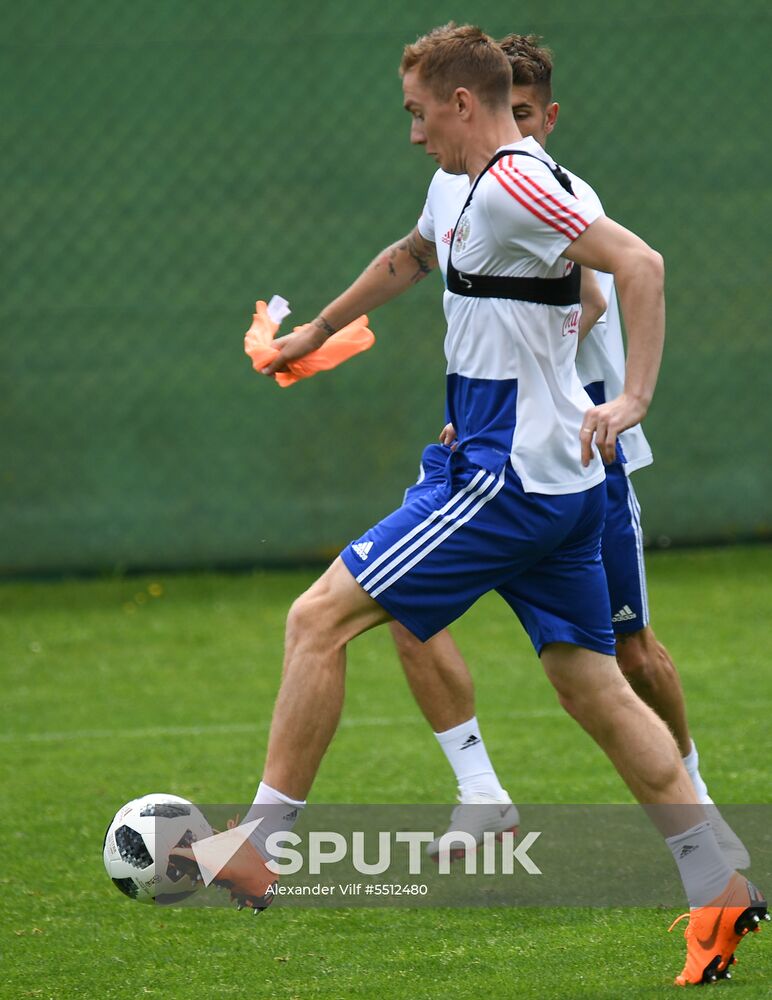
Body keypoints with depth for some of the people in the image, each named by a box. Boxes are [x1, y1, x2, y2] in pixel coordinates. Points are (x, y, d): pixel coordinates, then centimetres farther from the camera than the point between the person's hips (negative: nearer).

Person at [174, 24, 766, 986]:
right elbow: (410, 257, 36)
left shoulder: (512, 185, -14)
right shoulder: (490, 192, 17)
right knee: (593, 687, 11)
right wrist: (315, 331, 47)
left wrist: (632, 399, -30)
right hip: (560, 484, 10)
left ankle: (256, 849, -6)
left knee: (318, 619, -8)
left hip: (506, 483, -10)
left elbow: (640, 263, -25)